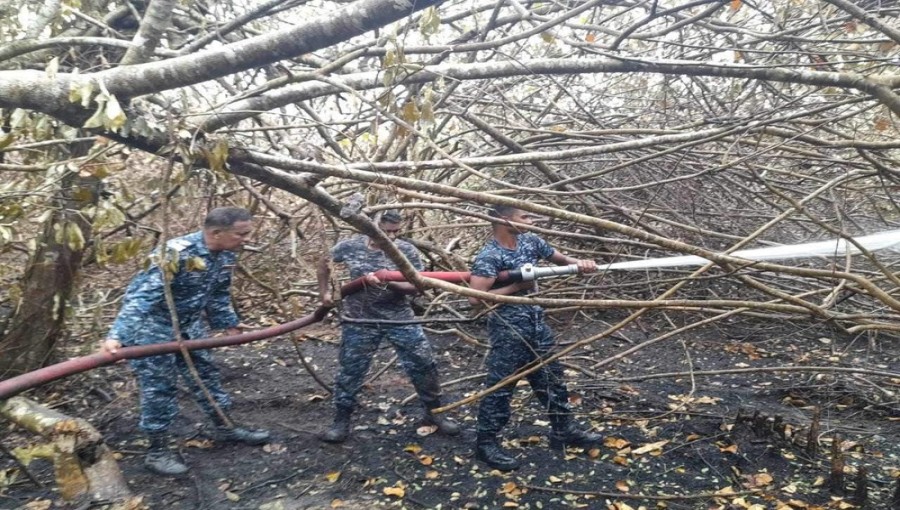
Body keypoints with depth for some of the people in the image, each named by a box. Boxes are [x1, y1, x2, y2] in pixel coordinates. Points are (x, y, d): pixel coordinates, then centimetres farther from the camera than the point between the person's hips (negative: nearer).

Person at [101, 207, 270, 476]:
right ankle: (157, 450, 15)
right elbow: (140, 296, -35)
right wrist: (117, 334, -44)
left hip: (189, 324, 8)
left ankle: (225, 427, 32)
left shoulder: (226, 255, -7)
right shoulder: (176, 252, -32)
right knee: (159, 386, 0)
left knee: (206, 373, 16)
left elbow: (219, 295, 10)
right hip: (153, 325, -8)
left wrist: (230, 324, 18)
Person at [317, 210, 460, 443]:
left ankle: (434, 413, 24)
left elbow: (416, 285, -14)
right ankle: (341, 421, 25)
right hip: (359, 322, 0)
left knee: (423, 365, 3)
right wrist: (324, 292, 11)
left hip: (400, 320, 1)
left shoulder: (406, 250, -8)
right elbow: (324, 263, 12)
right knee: (349, 371, 7)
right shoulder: (349, 246, -5)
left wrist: (388, 283, -29)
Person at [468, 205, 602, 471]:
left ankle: (563, 431, 34)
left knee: (551, 378, 17)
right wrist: (516, 286, -21)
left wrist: (579, 264, -6)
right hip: (507, 331, -8)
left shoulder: (530, 241, 4)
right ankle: (486, 443, 16)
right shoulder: (488, 257, -19)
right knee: (500, 387, 1)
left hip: (536, 324, 8)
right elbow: (475, 297, -26)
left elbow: (558, 257, 17)